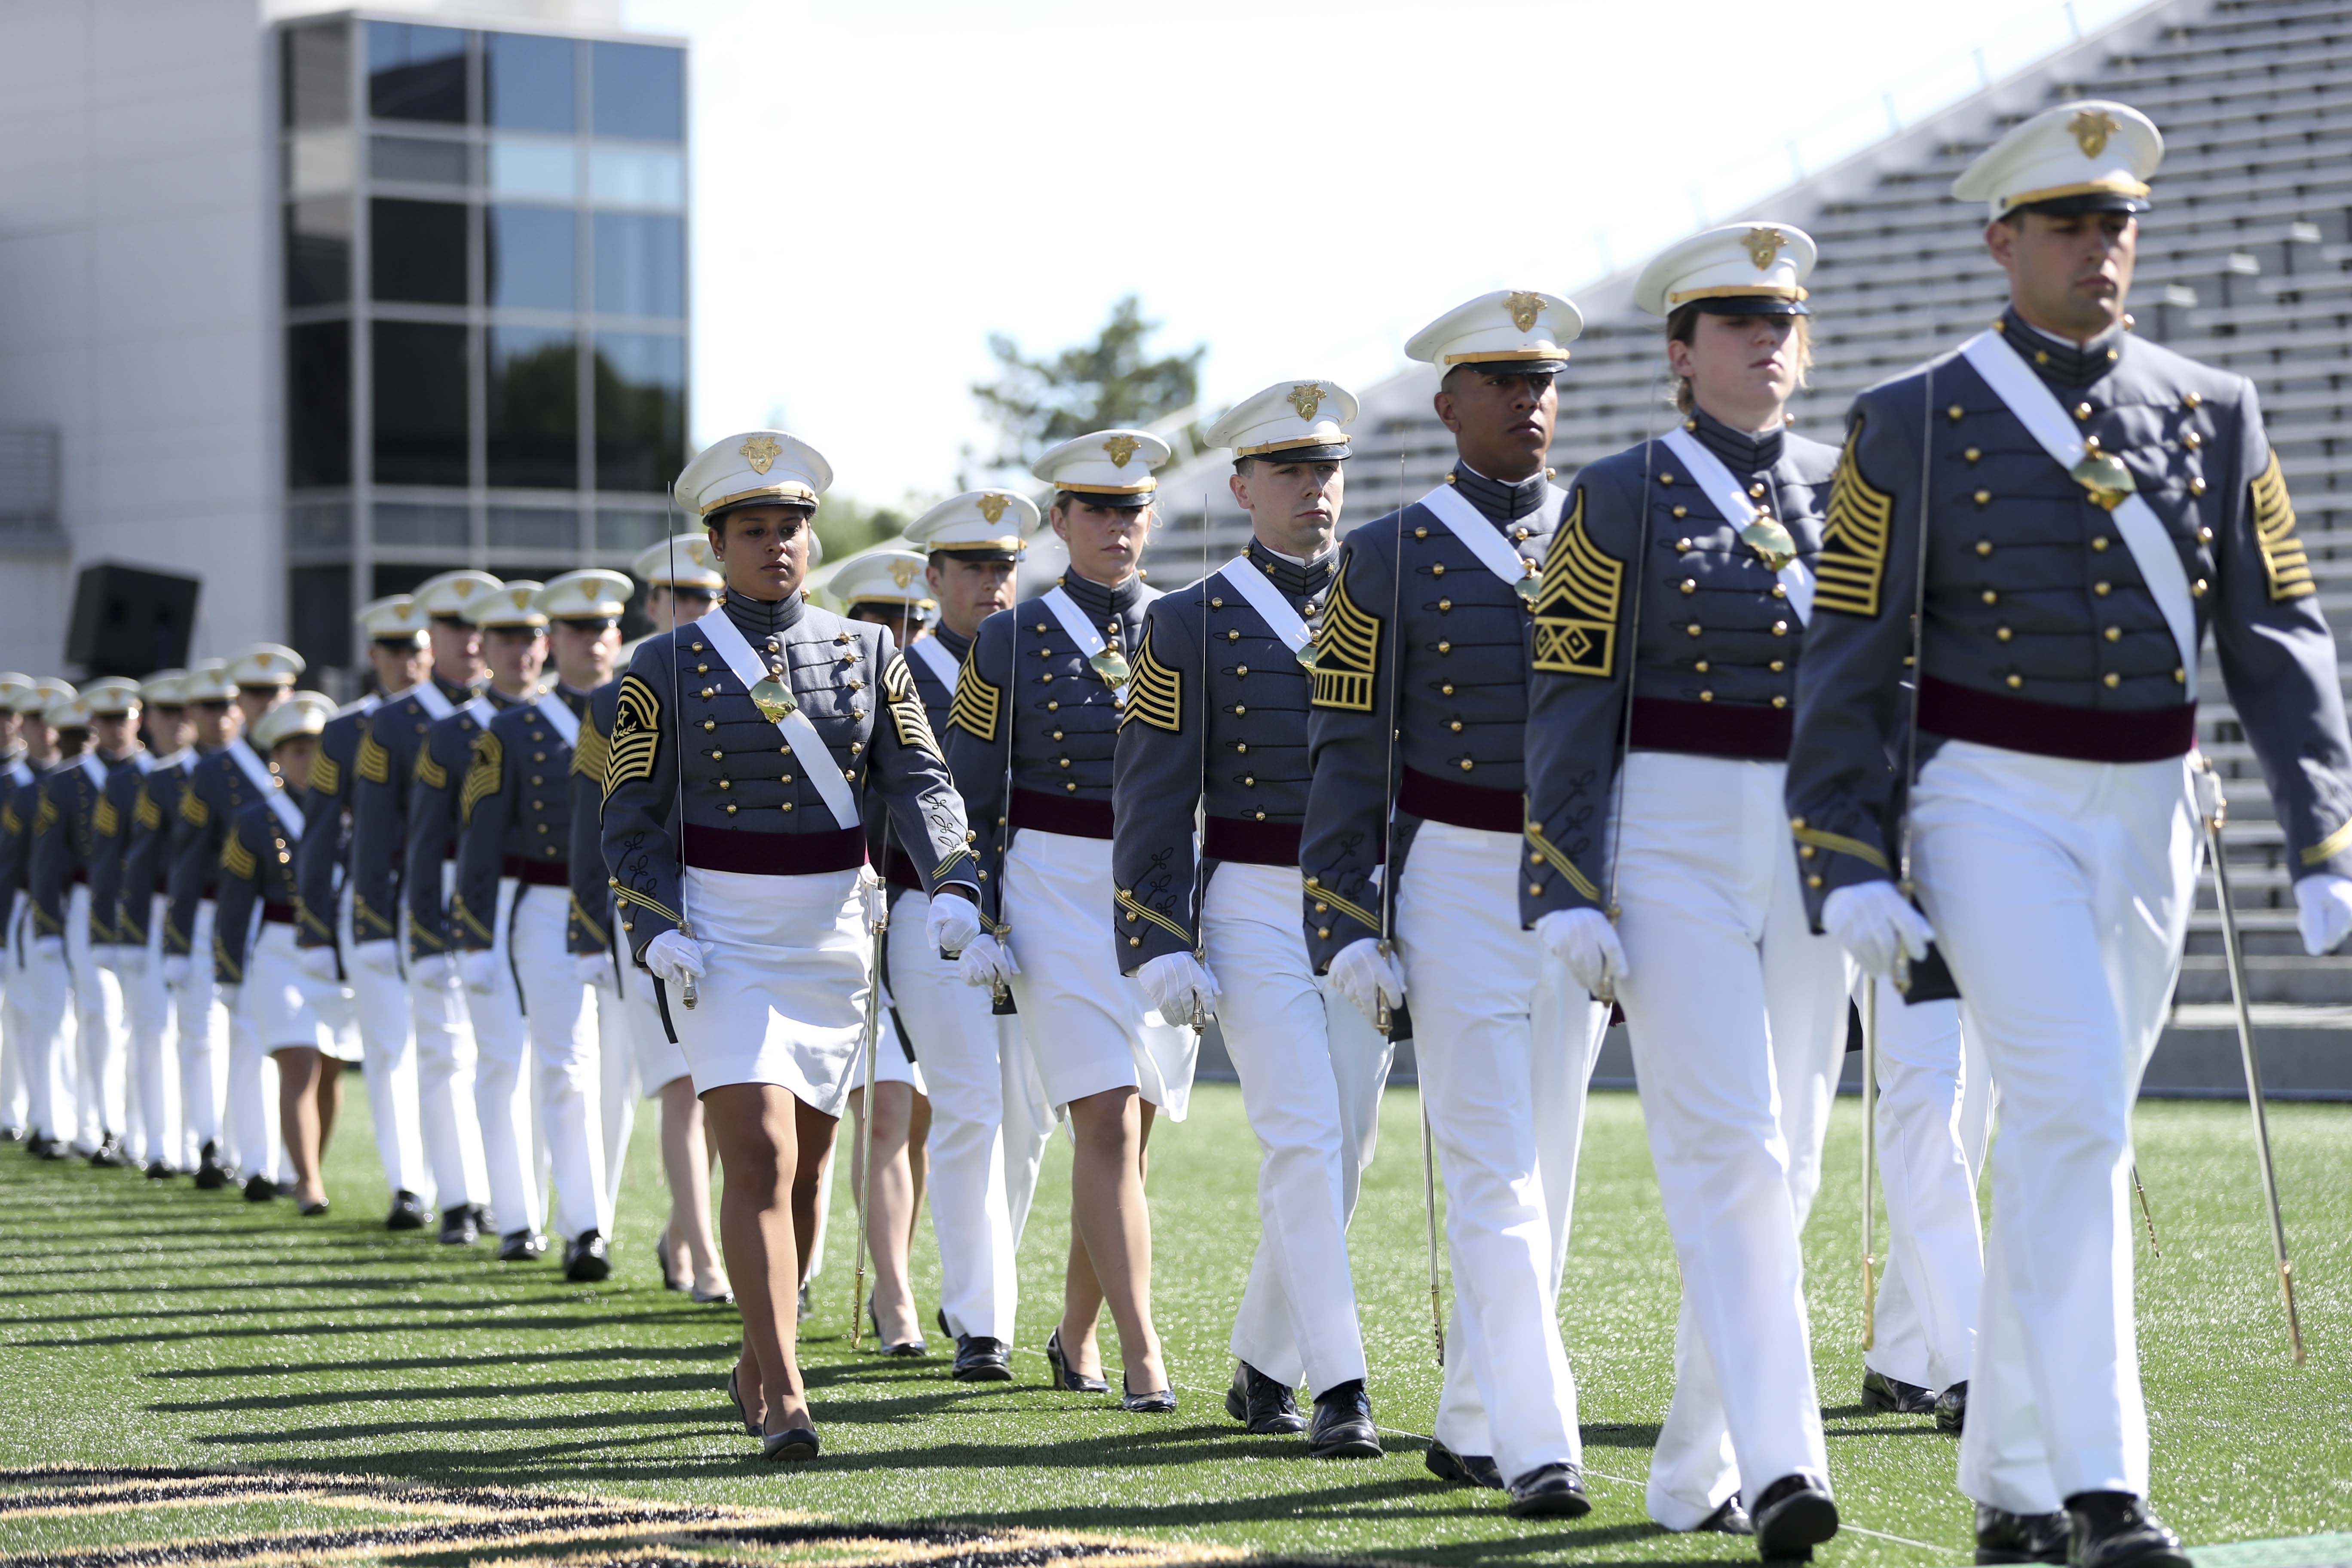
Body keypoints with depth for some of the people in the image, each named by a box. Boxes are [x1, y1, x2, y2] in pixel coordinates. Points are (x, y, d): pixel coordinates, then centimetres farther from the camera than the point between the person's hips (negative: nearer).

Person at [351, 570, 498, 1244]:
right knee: (444, 1054, -4)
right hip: (433, 905, -2)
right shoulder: (393, 724, 5)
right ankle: (458, 1201, -1)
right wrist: (372, 935, -3)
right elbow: (371, 836, 2)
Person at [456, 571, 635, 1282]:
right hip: (548, 920, -2)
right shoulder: (512, 734, 4)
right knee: (567, 1070, -9)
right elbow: (480, 843, 2)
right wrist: (476, 946, -4)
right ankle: (583, 1229, -10)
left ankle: (594, 1213, 19)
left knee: (618, 1076, 5)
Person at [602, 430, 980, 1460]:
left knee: (803, 1163, 12)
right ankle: (784, 1398, -18)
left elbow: (920, 782, -1)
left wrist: (952, 882, -18)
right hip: (721, 941, -3)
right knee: (761, 1156, -15)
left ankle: (756, 1366, 32)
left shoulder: (866, 655, 6)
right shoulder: (666, 669, -1)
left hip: (835, 938, 3)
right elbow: (632, 821, 0)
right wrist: (657, 933, -13)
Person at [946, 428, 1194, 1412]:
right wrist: (980, 925, -5)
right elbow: (968, 797, 3)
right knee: (1108, 1122, -14)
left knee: (1129, 1134, 9)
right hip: (1057, 896, -3)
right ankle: (1141, 1354, -17)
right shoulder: (1010, 643, 1)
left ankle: (1074, 1338, 27)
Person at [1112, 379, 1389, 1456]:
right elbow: (1151, 797, -1)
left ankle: (1262, 1361, 25)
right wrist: (1159, 946, -9)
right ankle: (1339, 1388, -14)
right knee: (1303, 1143, -13)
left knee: (1344, 1153, 8)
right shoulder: (1190, 625, 1)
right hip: (1254, 911, -4)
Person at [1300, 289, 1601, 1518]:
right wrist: (1346, 930, -7)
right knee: (1494, 1170, -11)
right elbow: (1347, 755, -1)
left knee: (1543, 1173, 8)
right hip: (1454, 882, -4)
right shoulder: (1387, 558, 0)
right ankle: (1536, 1445, -12)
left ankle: (1469, 1427, 21)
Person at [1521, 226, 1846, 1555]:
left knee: (1785, 1170, 6)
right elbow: (1571, 706, -3)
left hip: (1814, 850, 5)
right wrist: (1570, 893, -11)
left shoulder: (1844, 493, 12)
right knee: (1728, 1152, -14)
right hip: (1674, 844, -5)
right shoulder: (1620, 499, 0)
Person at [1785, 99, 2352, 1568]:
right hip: (1991, 806, -4)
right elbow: (1851, 659, -2)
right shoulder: (1913, 425, -3)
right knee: (2077, 1120, -18)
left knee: (2067, 1139, 11)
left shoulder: (2213, 415, 6)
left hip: (2151, 815, 4)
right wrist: (1852, 867, -9)